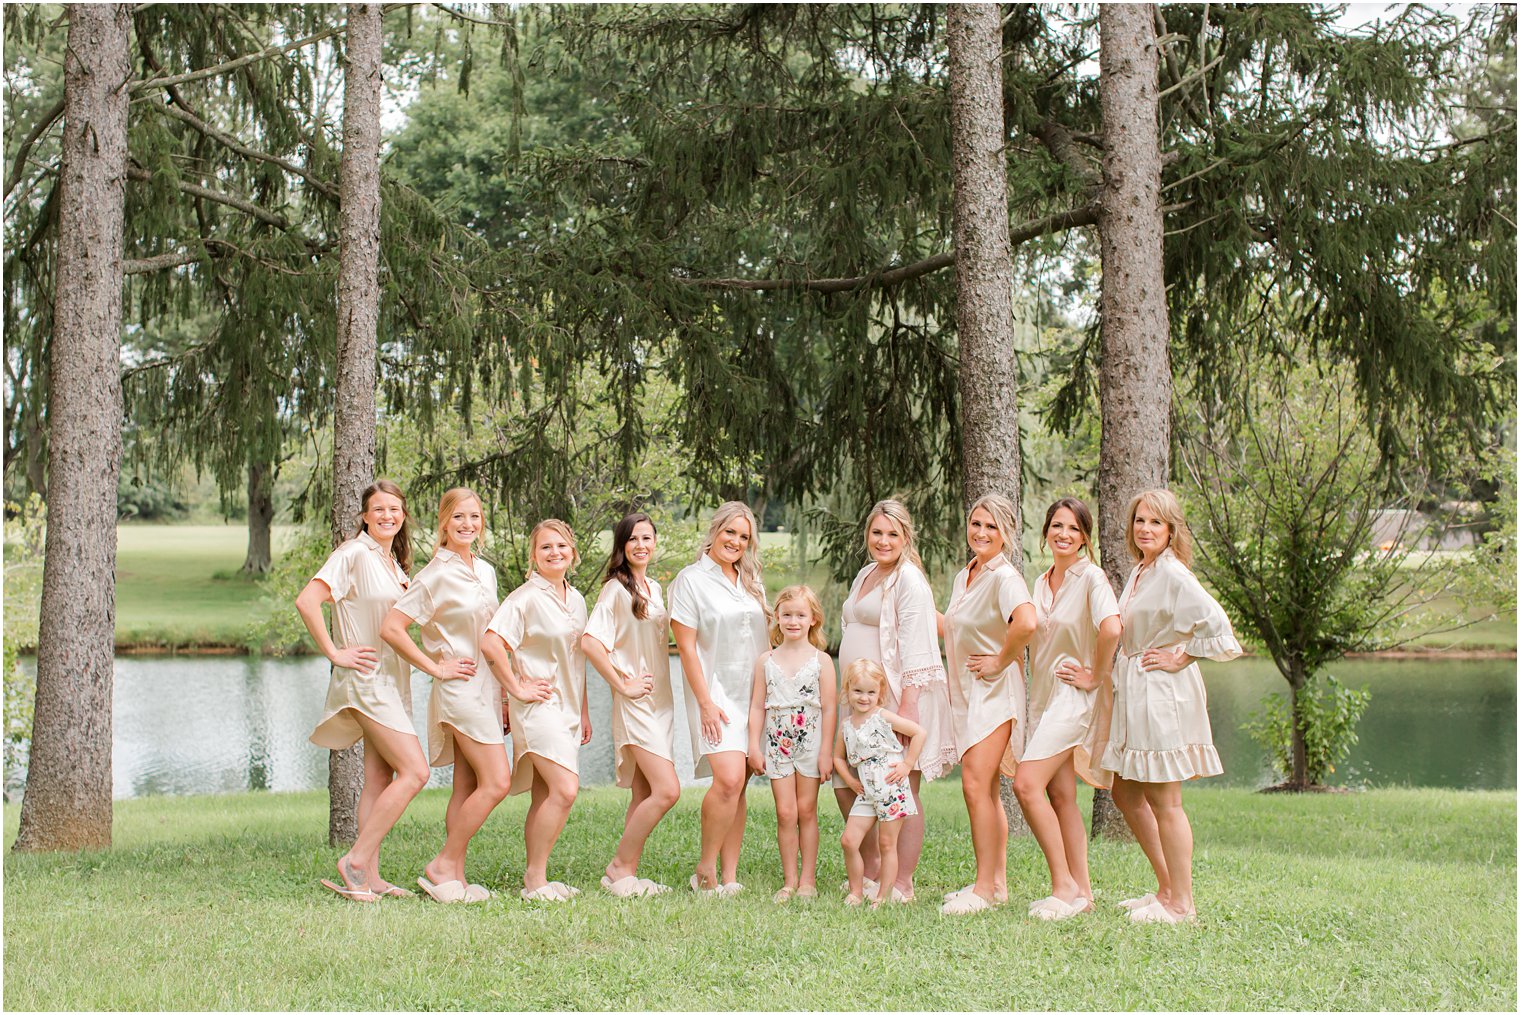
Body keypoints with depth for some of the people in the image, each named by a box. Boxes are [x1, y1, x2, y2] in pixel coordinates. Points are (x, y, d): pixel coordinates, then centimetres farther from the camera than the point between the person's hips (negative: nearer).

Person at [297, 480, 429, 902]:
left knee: (380, 780, 6)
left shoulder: (395, 564, 16)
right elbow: (306, 602, -20)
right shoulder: (354, 554, -10)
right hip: (366, 678, -9)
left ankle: (369, 877, 9)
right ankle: (356, 860, -11)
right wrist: (334, 653, -17)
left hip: (391, 682, 9)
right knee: (414, 771, -15)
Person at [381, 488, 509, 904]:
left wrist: (503, 690, 16)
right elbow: (391, 627, -15)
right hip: (460, 687, -8)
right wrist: (435, 668, -12)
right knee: (495, 783, -13)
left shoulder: (485, 571, 13)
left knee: (467, 788, 7)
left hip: (487, 687, 8)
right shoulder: (436, 575, -11)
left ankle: (454, 875, 10)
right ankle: (442, 866, -5)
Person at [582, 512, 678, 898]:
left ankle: (628, 873, 11)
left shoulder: (653, 588, 15)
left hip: (660, 702, 8)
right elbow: (590, 642, -19)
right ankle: (619, 868, -4)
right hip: (635, 704, -8)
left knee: (645, 795, 6)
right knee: (667, 790, -15)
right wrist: (622, 684, -16)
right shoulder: (616, 588, -9)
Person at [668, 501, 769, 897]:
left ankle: (729, 876, 6)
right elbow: (686, 646, -8)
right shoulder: (692, 579, -3)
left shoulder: (752, 583, 15)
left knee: (738, 787, 3)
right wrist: (705, 702, -14)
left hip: (751, 695, 6)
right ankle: (705, 868, -5)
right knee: (728, 779, -20)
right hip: (714, 693, -6)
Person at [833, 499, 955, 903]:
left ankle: (902, 885, 4)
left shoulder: (908, 579, -8)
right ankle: (872, 871, 24)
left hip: (898, 698, -9)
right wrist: (848, 695, 23)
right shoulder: (865, 575, 19)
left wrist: (907, 704, -22)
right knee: (845, 785, 9)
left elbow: (916, 648, -15)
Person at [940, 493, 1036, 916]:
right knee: (985, 790, 11)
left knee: (976, 785, -15)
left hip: (994, 691, -9)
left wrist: (1000, 662, -22)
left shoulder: (1004, 577, -15)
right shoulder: (964, 576, 13)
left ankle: (984, 889, -12)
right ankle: (997, 883, 18)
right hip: (965, 691, 9)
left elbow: (1026, 623, -34)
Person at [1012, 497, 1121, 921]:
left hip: (1072, 695, -8)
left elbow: (1111, 628, -27)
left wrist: (1095, 677, -18)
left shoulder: (1091, 577, -12)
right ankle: (1081, 890, 14)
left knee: (1027, 784, -18)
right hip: (1042, 695, 8)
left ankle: (1065, 886, -10)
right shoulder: (1042, 582, 13)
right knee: (1059, 794, 7)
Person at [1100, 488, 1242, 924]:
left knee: (1163, 801, -4)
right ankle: (1167, 888, 23)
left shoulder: (1173, 573, -15)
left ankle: (1180, 903, 5)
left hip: (1163, 692, -10)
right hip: (1134, 692, 10)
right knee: (1126, 793, 14)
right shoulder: (1139, 573, 13)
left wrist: (1180, 657, -13)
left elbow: (1216, 625, -22)